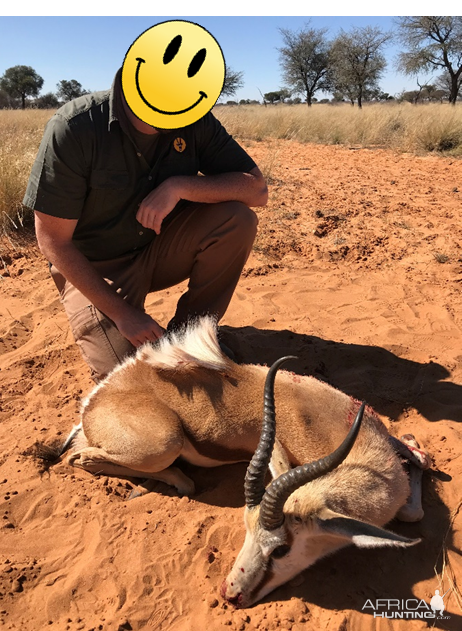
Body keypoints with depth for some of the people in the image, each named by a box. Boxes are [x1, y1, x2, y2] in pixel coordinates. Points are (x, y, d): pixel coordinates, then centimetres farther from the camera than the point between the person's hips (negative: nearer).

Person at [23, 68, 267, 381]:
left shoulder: (195, 121, -12)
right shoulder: (74, 126, -23)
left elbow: (258, 189, -15)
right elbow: (53, 240, -19)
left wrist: (179, 186, -30)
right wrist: (121, 312, -22)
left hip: (160, 249, 4)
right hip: (93, 268, -3)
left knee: (238, 220, -22)